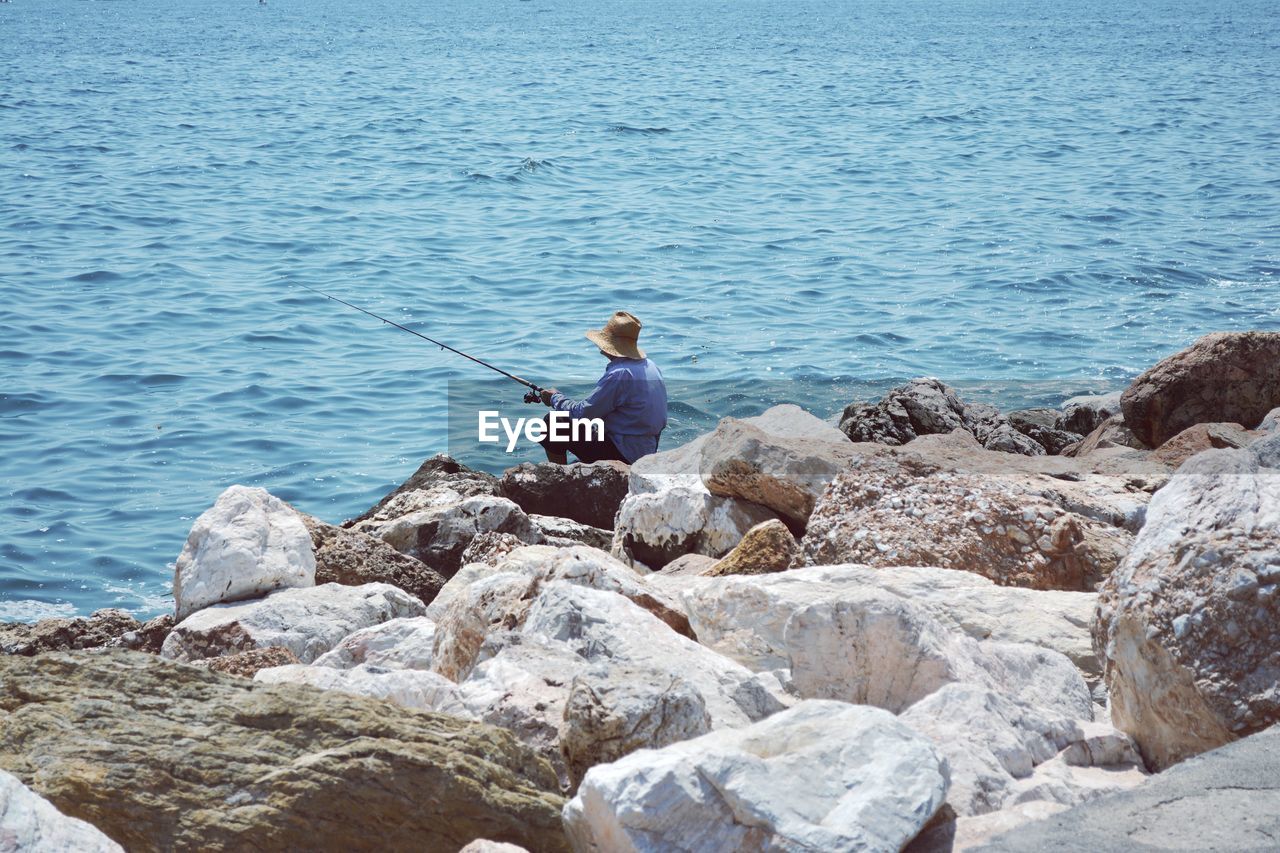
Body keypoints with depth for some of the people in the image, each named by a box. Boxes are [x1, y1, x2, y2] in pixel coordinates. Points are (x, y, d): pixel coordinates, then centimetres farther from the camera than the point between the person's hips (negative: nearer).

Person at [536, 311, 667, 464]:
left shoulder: (618, 374, -22)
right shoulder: (651, 366, 7)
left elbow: (581, 414, -18)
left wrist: (555, 398, 2)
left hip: (625, 454, -9)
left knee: (552, 425, -5)